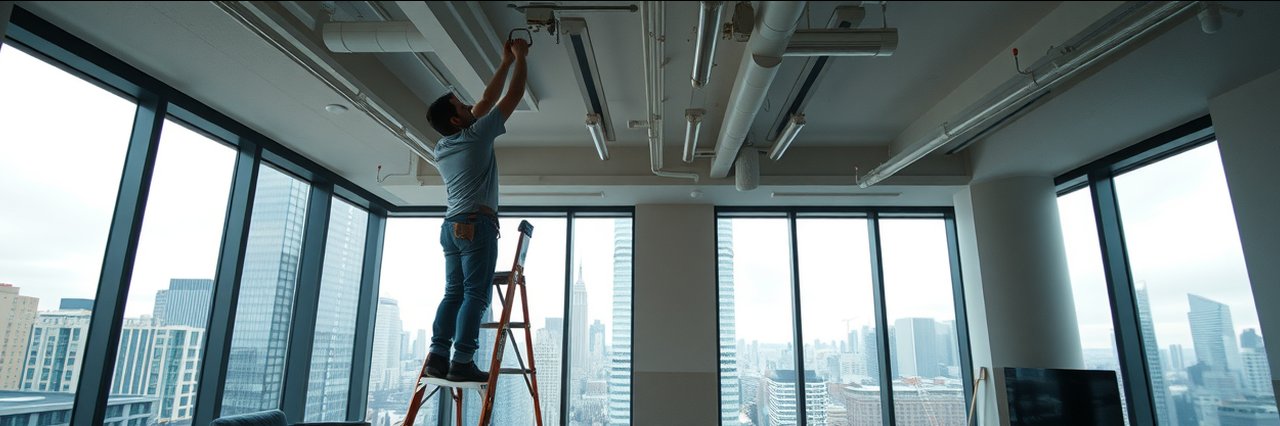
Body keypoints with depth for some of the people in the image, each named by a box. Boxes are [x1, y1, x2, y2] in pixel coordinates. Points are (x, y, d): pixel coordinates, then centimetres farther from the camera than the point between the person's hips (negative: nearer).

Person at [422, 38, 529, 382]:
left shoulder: (441, 148, 17)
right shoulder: (477, 134, -4)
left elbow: (485, 103, 24)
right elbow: (513, 97, 2)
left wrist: (505, 63, 27)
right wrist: (520, 58, 13)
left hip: (452, 226, 8)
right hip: (477, 224, -8)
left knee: (454, 293, 8)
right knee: (476, 294, -8)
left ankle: (438, 357, 3)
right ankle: (462, 362, -12)